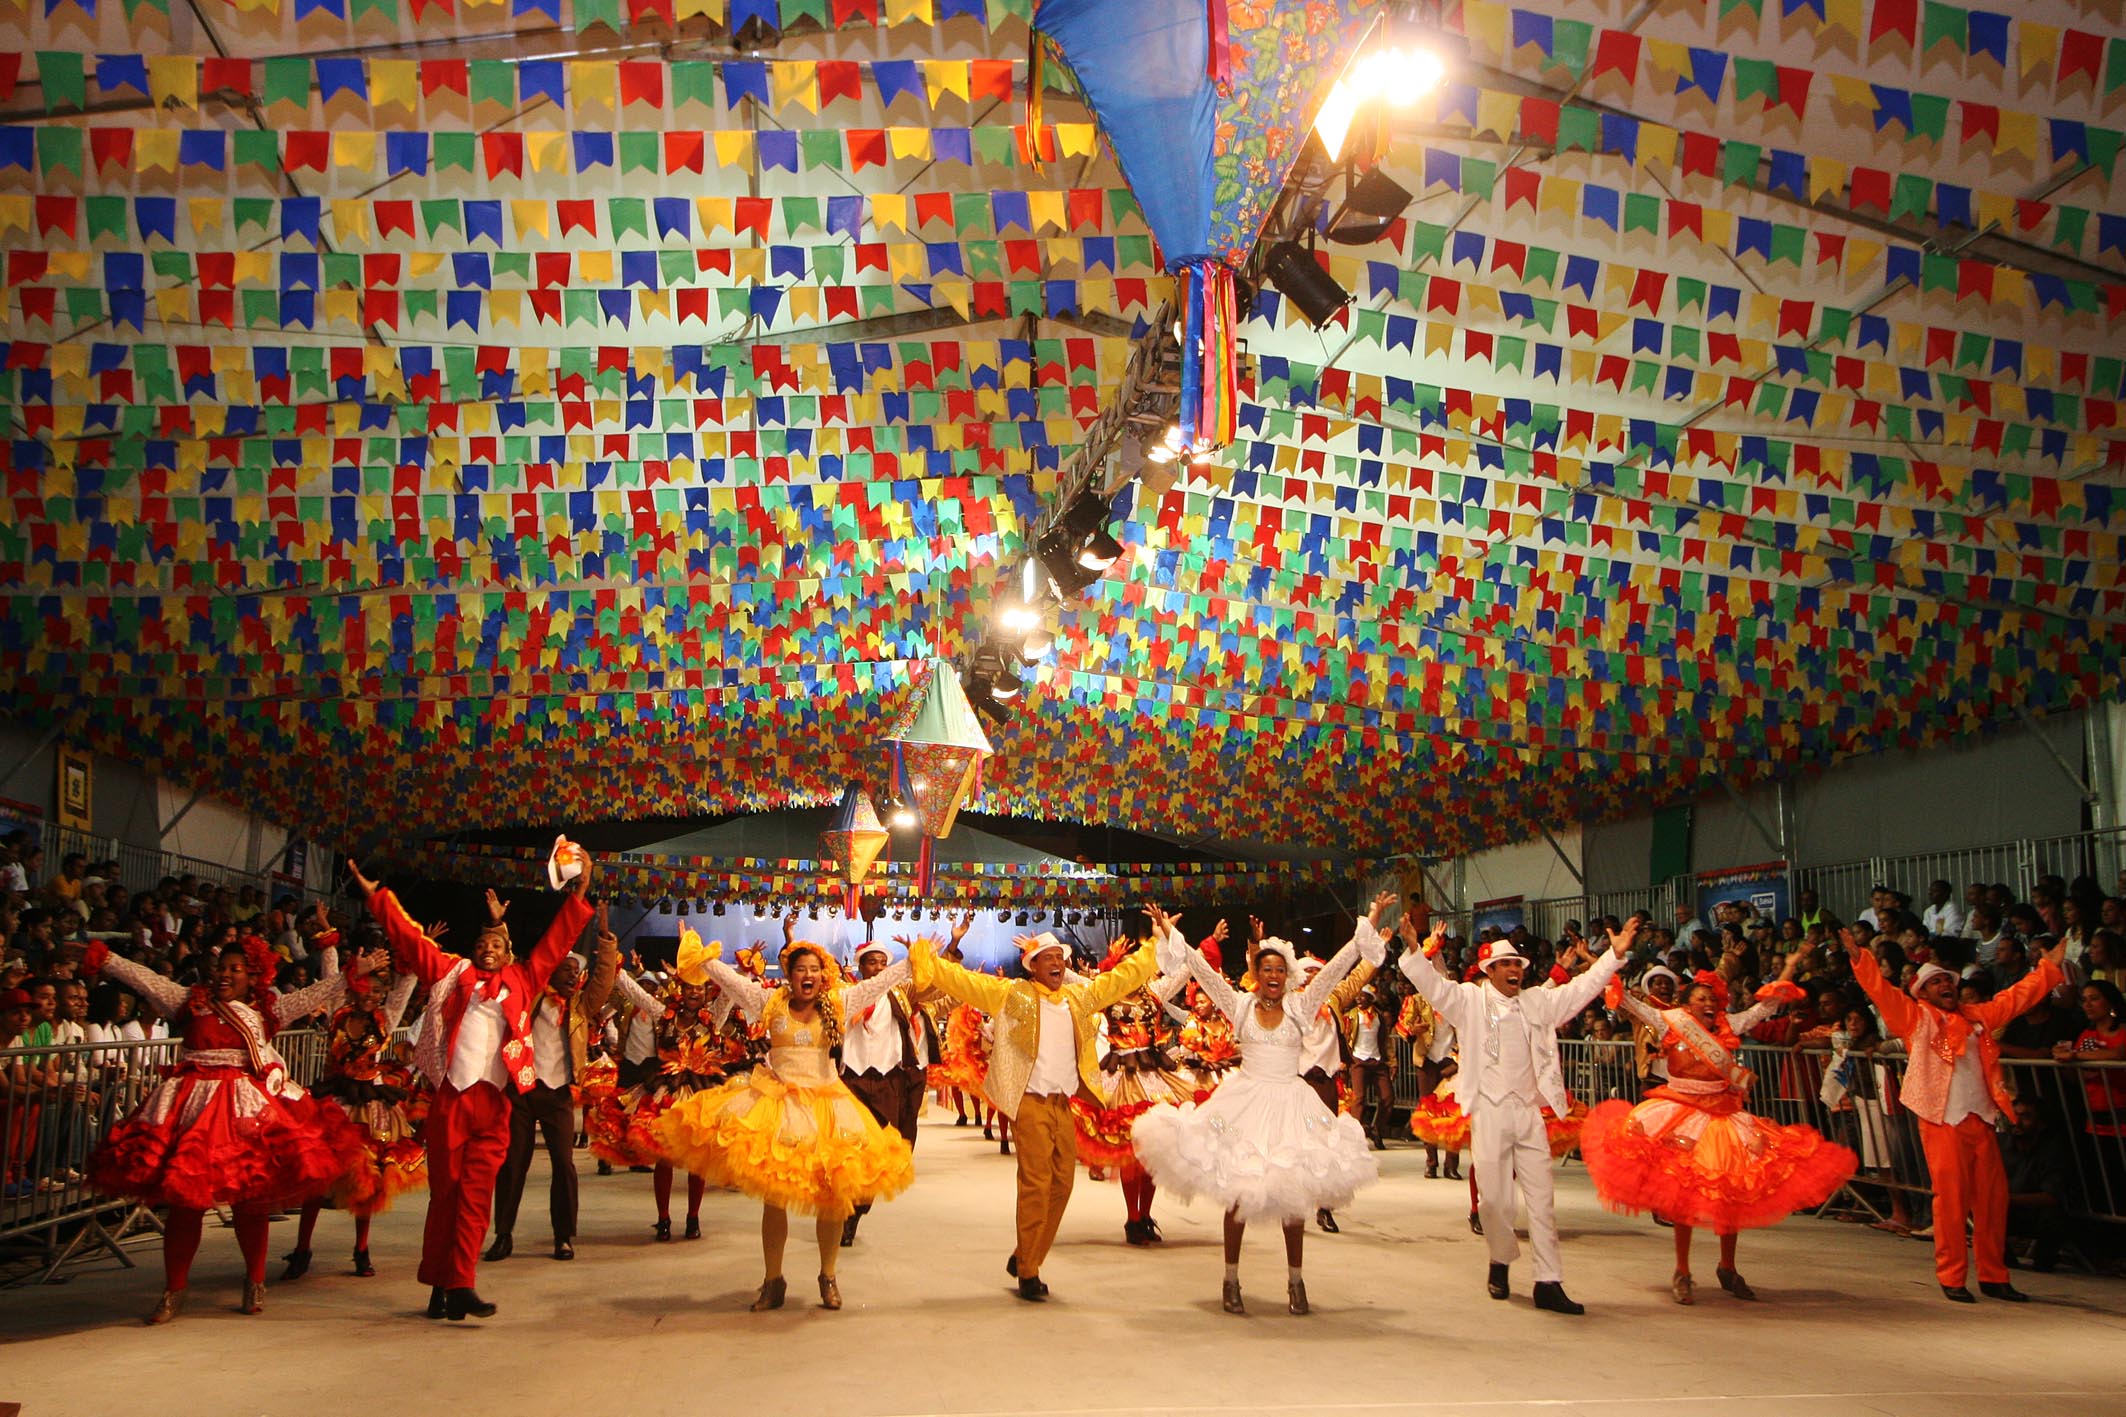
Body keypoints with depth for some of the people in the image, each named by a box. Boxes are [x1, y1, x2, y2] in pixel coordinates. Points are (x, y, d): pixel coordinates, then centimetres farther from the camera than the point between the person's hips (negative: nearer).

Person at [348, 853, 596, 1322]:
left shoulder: (522, 981, 15)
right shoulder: (454, 973, 13)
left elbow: (556, 941, 16)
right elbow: (410, 938, 14)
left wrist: (579, 892, 13)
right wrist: (376, 895, 14)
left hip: (494, 1099, 1)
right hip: (451, 1094, -1)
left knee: (477, 1193, -3)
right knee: (445, 1190, 3)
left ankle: (461, 1287, -5)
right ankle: (439, 1285, 11)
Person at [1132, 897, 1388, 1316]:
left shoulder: (1301, 1007, 3)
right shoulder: (1240, 1006, 2)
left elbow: (1336, 967, -3)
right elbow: (1202, 970, -4)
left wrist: (1370, 925, -9)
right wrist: (1172, 934, -11)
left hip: (1290, 1104, 1)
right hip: (1246, 1103, -1)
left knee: (1294, 1194, 2)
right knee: (1238, 1194, 2)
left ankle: (1295, 1281, 15)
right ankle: (1231, 1280, 13)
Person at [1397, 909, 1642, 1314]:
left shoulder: (1538, 1002, 14)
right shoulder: (1469, 1000, 2)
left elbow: (1582, 988, 15)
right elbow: (1432, 984, -11)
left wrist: (1615, 955, 7)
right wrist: (1414, 950, -28)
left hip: (1530, 1110, 3)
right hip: (1489, 1110, -3)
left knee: (1541, 1198, 2)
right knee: (1493, 1197, 3)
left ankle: (1548, 1282, 4)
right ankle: (1500, 1261, 27)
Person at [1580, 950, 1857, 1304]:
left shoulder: (1729, 1026, 6)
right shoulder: (1670, 1023, -3)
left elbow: (1767, 1006, 9)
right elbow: (1630, 1004, -9)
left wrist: (1789, 969, 4)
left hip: (1723, 1115, 3)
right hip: (1681, 1113, -3)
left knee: (1733, 1193, 6)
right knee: (1683, 1194, -2)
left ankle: (1728, 1268, 24)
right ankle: (1682, 1272, 9)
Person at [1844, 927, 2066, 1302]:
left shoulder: (1976, 1016, 20)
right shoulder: (1915, 1016, 5)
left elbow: (2016, 997, 27)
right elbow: (1881, 991, -8)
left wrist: (2048, 966, 27)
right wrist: (1860, 959, -21)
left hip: (1981, 1119, 5)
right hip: (1942, 1120, -5)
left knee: (1992, 1197, 7)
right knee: (1950, 1197, -6)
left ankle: (1993, 1276, 18)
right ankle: (1951, 1278, 2)